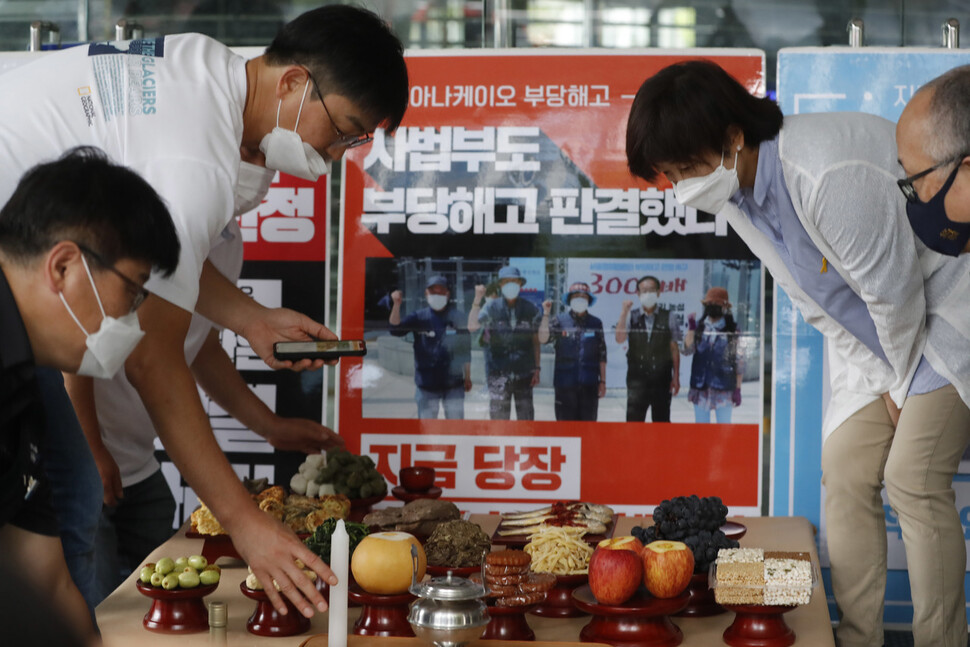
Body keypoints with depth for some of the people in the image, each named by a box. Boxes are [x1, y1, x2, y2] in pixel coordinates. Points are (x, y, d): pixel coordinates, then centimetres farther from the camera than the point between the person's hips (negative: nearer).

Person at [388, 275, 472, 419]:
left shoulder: (456, 318, 0)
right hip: (427, 384, 0)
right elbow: (396, 329, -14)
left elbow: (465, 350, 6)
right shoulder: (419, 318, -1)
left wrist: (467, 377, 8)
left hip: (453, 383, 0)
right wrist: (396, 304, -28)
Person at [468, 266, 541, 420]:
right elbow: (472, 326, -15)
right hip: (499, 373, -1)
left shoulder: (530, 309, 4)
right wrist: (477, 300, -21)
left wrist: (536, 368, 3)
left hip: (524, 372, 1)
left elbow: (536, 341, 7)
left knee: (526, 417, 5)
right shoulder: (492, 309, 0)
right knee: (499, 415, 1)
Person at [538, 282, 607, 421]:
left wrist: (602, 381, 6)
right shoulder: (560, 321, 3)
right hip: (565, 383, -2)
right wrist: (546, 314, -18)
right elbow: (543, 339, -12)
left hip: (589, 383, 2)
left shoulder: (595, 323, 8)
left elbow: (602, 356, 9)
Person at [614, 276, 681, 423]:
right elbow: (620, 339, -10)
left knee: (661, 420, 7)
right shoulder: (631, 316, 3)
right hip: (637, 378, 1)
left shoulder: (669, 317, 0)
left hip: (662, 379, -1)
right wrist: (623, 313, -19)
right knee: (634, 421, -2)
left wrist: (676, 377, -1)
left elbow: (674, 349, 1)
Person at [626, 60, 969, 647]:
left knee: (913, 481, -12)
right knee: (845, 468, 2)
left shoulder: (827, 178, -35)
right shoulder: (732, 190, -6)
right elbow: (815, 303, 4)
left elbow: (895, 293, -25)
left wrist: (904, 384, -9)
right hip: (871, 340, 8)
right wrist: (881, 380, 1)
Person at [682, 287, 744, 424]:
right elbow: (688, 350, -5)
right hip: (701, 387, 3)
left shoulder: (731, 330, 0)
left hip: (723, 387, -3)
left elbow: (739, 360, 0)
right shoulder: (699, 327, 8)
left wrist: (738, 389, -2)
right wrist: (691, 327, -11)